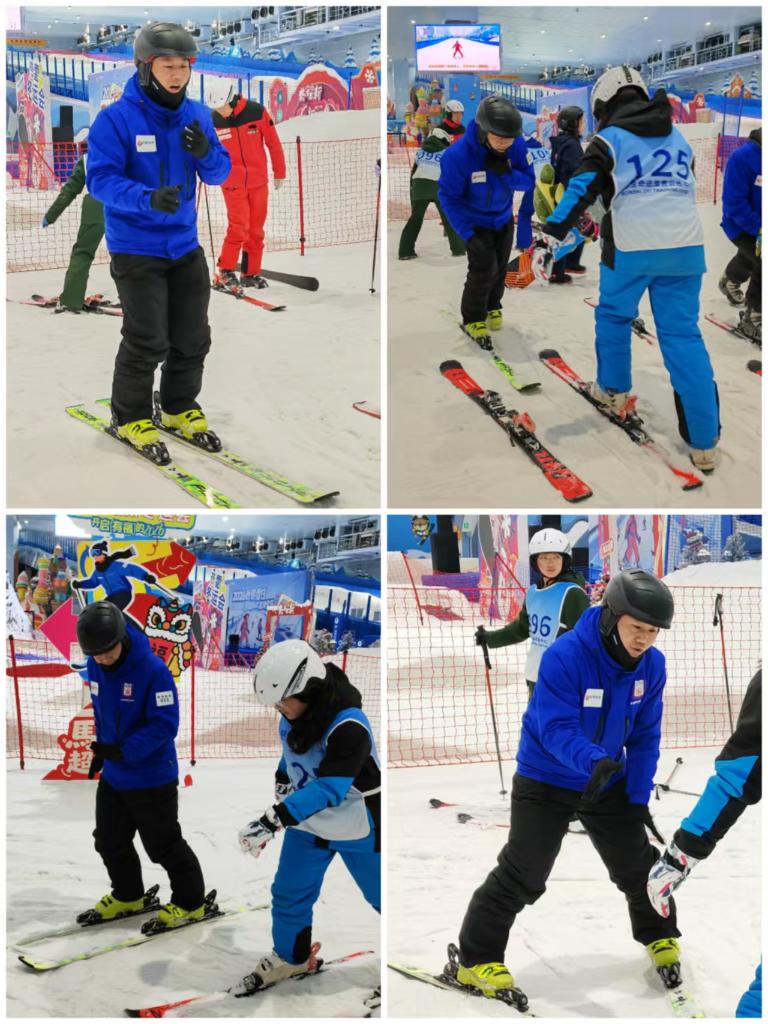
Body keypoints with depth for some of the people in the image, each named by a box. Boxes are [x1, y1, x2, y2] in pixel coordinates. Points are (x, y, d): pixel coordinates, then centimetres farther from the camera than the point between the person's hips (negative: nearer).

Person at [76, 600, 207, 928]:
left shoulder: (152, 670, -27)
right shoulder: (95, 667, -5)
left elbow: (165, 724, -26)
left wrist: (124, 751, -32)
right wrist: (102, 749, 14)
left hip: (152, 777, -7)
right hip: (113, 775, 7)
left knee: (163, 845, 5)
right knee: (109, 841, 19)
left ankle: (190, 902, 23)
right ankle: (127, 895, 40)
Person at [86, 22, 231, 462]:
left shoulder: (197, 115, 2)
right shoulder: (116, 119, -15)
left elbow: (219, 173, 4)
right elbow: (101, 178, -19)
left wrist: (206, 153, -20)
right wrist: (148, 198, -35)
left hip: (185, 245, 5)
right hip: (135, 248, -5)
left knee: (192, 338, 11)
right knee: (147, 340, -5)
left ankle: (181, 409, 31)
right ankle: (131, 417, 14)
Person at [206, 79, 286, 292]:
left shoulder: (257, 112, -9)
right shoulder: (213, 121, -6)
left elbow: (273, 143, 0)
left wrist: (279, 172, 5)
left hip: (259, 181, 2)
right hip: (232, 183, -2)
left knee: (256, 230, 8)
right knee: (239, 227, -13)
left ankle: (251, 274, 20)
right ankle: (225, 273, -5)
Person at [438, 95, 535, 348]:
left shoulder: (516, 145, -25)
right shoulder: (458, 155, -35)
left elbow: (529, 179, -14)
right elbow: (448, 196, -23)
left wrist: (505, 174, -36)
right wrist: (467, 233, -26)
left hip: (504, 218, 4)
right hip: (474, 221, -4)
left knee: (500, 267, 14)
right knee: (483, 268, -12)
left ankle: (492, 306, 41)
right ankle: (473, 318, 10)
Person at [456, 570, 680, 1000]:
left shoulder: (652, 665, -10)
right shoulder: (564, 657, -29)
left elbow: (645, 736, -1)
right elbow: (555, 729, -31)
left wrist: (639, 795, -5)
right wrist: (593, 760, -48)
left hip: (608, 782, 5)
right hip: (546, 780, -5)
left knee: (637, 861, 13)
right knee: (522, 873, -9)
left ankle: (660, 934, 39)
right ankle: (477, 958, 2)